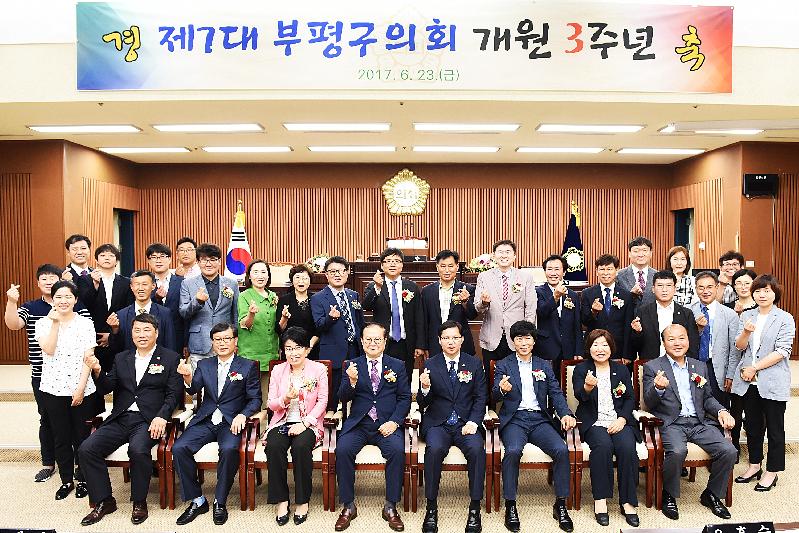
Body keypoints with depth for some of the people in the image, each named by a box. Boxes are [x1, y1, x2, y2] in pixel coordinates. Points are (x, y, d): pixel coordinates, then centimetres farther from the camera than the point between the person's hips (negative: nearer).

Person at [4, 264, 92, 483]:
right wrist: (11, 301, -24)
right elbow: (13, 325, -10)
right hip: (42, 376, 2)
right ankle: (48, 464, 29)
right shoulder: (30, 308, 6)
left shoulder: (77, 306, -1)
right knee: (47, 419, 13)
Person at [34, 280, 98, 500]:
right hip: (53, 389, 2)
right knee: (61, 438, 11)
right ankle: (66, 480, 26)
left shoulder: (85, 323, -1)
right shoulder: (43, 323, 3)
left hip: (82, 390, -1)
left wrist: (81, 388, -11)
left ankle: (83, 480, 22)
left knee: (81, 436, 6)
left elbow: (88, 358, -4)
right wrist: (55, 322, -14)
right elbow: (49, 350, -13)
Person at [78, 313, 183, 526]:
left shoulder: (170, 358, 5)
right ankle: (104, 501, 2)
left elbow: (173, 394, -1)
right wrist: (97, 371, -8)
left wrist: (161, 417, -18)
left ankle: (139, 502, -8)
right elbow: (106, 389, 12)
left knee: (138, 449, -32)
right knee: (86, 449, -15)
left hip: (148, 420, -5)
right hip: (119, 419, 5)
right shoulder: (121, 358, 19)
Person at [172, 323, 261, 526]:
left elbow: (255, 399, 3)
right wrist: (188, 378, -26)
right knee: (179, 448, -20)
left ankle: (220, 502, -11)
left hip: (231, 422, -3)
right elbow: (194, 389, -3)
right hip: (205, 421, 4)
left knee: (229, 449, -32)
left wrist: (242, 415, -16)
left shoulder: (248, 366, 5)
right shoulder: (204, 364, 14)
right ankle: (197, 501, -4)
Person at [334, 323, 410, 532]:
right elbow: (343, 398, 2)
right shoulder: (352, 365, 10)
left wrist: (394, 422, -11)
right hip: (358, 424, 1)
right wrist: (351, 381, -20)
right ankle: (348, 506, -8)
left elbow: (405, 398, 5)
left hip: (387, 425, -1)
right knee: (342, 450, -25)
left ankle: (390, 506, -11)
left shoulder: (398, 366, 10)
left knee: (397, 450, -28)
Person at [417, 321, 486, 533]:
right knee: (434, 449, -30)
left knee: (476, 449, -28)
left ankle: (475, 508, -14)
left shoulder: (474, 364, 8)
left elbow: (480, 398, 7)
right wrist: (425, 388, -19)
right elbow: (423, 404, 3)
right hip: (438, 424, 0)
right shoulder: (430, 365, 5)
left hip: (467, 423, 1)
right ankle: (431, 507, -14)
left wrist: (473, 422, -10)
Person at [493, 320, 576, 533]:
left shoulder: (544, 366, 19)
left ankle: (560, 505, -7)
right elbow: (495, 394, -3)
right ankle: (510, 506, -17)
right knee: (513, 450, -32)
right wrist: (502, 389, -28)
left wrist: (565, 414, -10)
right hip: (515, 419, -2)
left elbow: (556, 393, 10)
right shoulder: (503, 366, 10)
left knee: (561, 449, -24)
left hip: (540, 419, 3)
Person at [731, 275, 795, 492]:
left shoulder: (785, 319, -5)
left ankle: (772, 471, 19)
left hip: (773, 382, -4)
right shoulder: (746, 316, 8)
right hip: (748, 382, 4)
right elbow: (740, 346, 4)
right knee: (752, 425, 14)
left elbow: (782, 352, -11)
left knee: (774, 428, 6)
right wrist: (746, 332, -17)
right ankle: (754, 465, 29)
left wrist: (754, 368, -13)